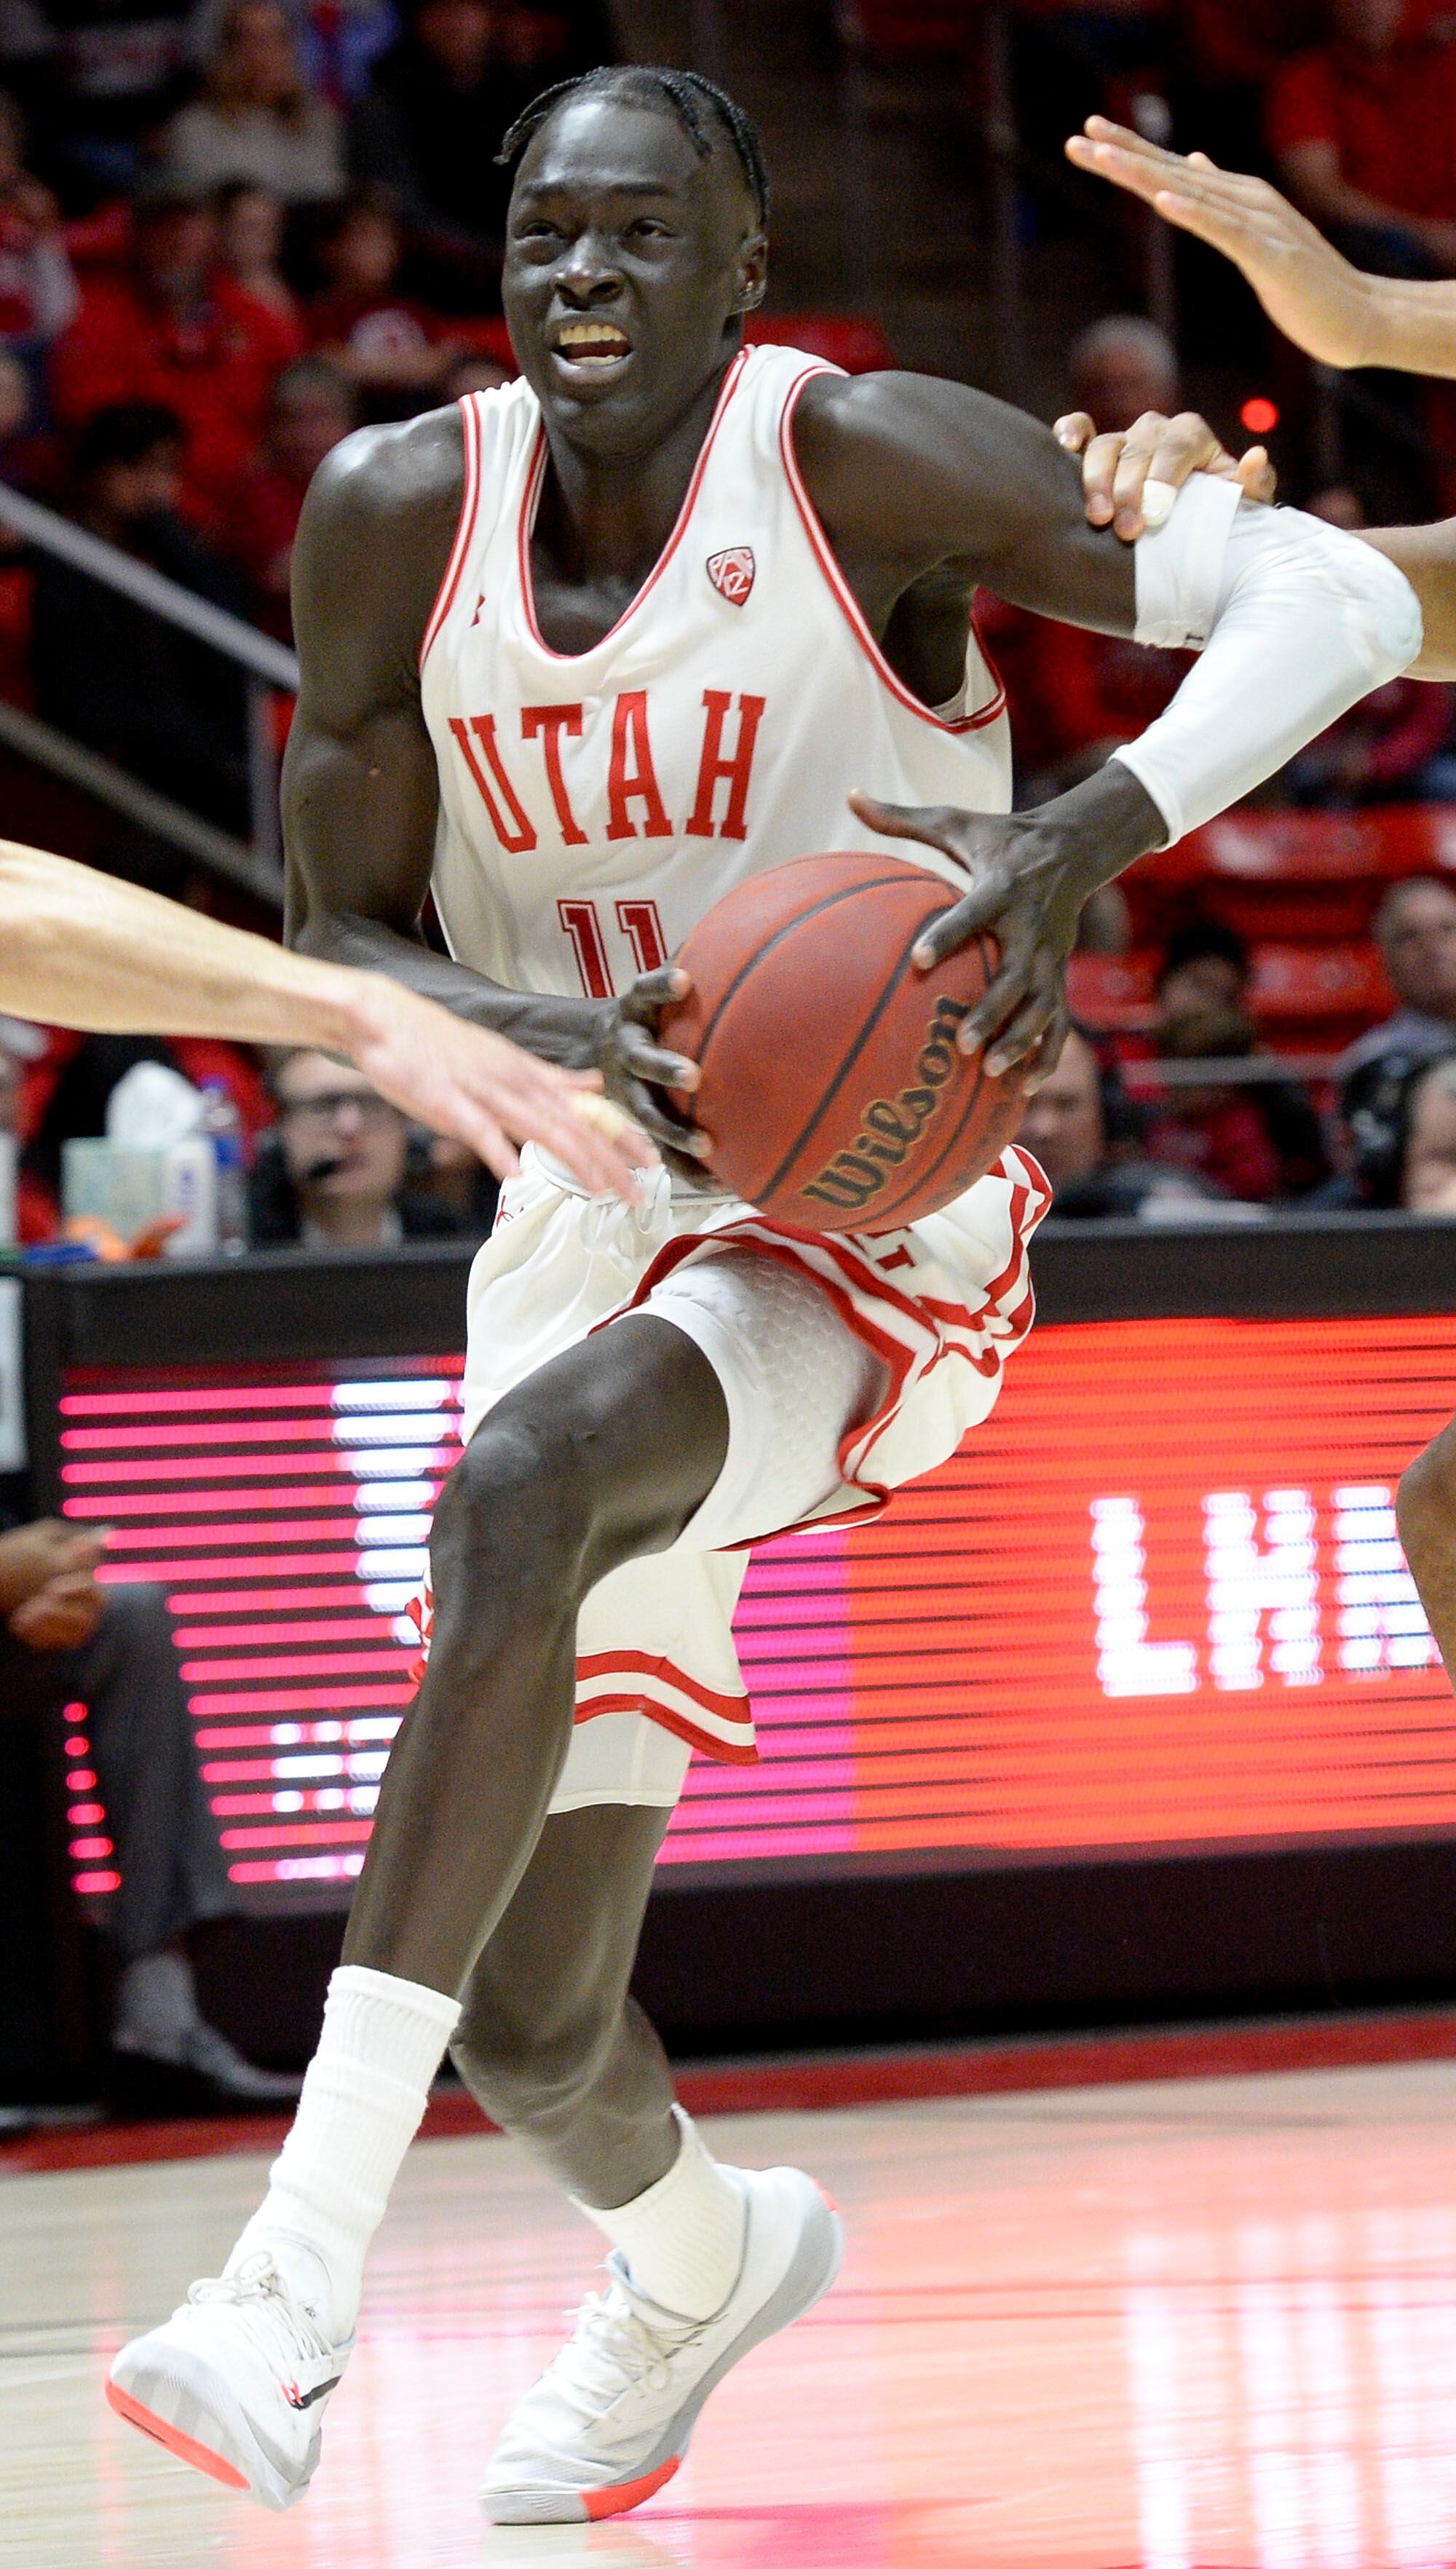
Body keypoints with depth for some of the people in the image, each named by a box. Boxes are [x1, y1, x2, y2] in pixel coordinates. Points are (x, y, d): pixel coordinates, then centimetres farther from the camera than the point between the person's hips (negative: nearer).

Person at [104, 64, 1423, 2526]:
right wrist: (546, 1043, -21)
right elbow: (339, 940, 2)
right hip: (597, 1225, 5)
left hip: (875, 1234, -5)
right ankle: (702, 2259, 45)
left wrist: (1083, 839, -38)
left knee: (520, 1482, -39)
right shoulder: (395, 515, -3)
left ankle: (301, 2284, -41)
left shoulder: (863, 461, -16)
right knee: (525, 2023, 4)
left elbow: (1341, 596, -21)